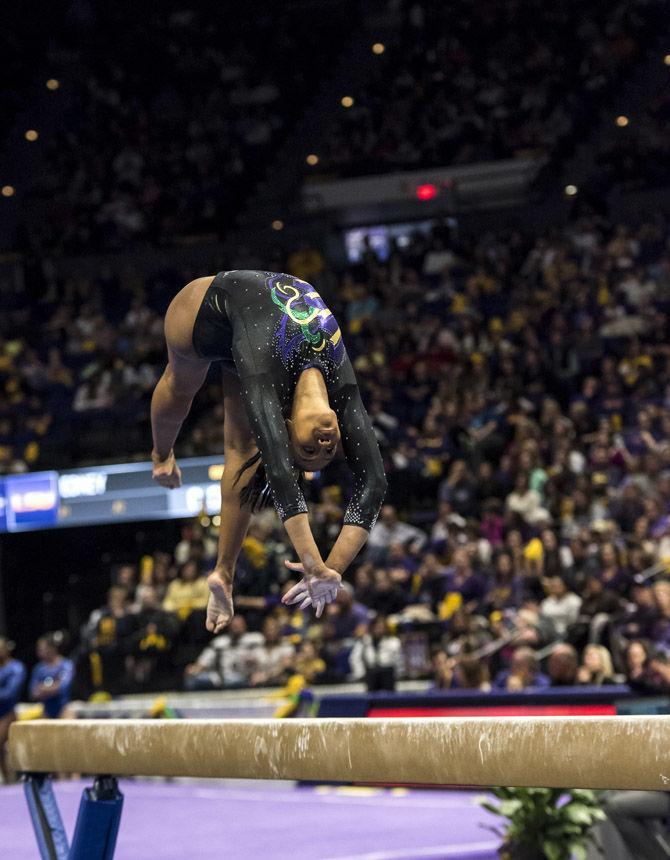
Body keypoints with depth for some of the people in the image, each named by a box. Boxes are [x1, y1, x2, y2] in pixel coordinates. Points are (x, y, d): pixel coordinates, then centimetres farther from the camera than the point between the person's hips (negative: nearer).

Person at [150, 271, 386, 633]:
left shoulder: (342, 388, -35)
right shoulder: (267, 380, -47)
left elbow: (373, 481, -38)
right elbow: (280, 476, -55)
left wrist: (334, 567, -45)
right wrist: (317, 568, -60)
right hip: (208, 305, -2)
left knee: (243, 450, -4)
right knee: (180, 387, 26)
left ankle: (223, 573, 6)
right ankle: (162, 454, 59)